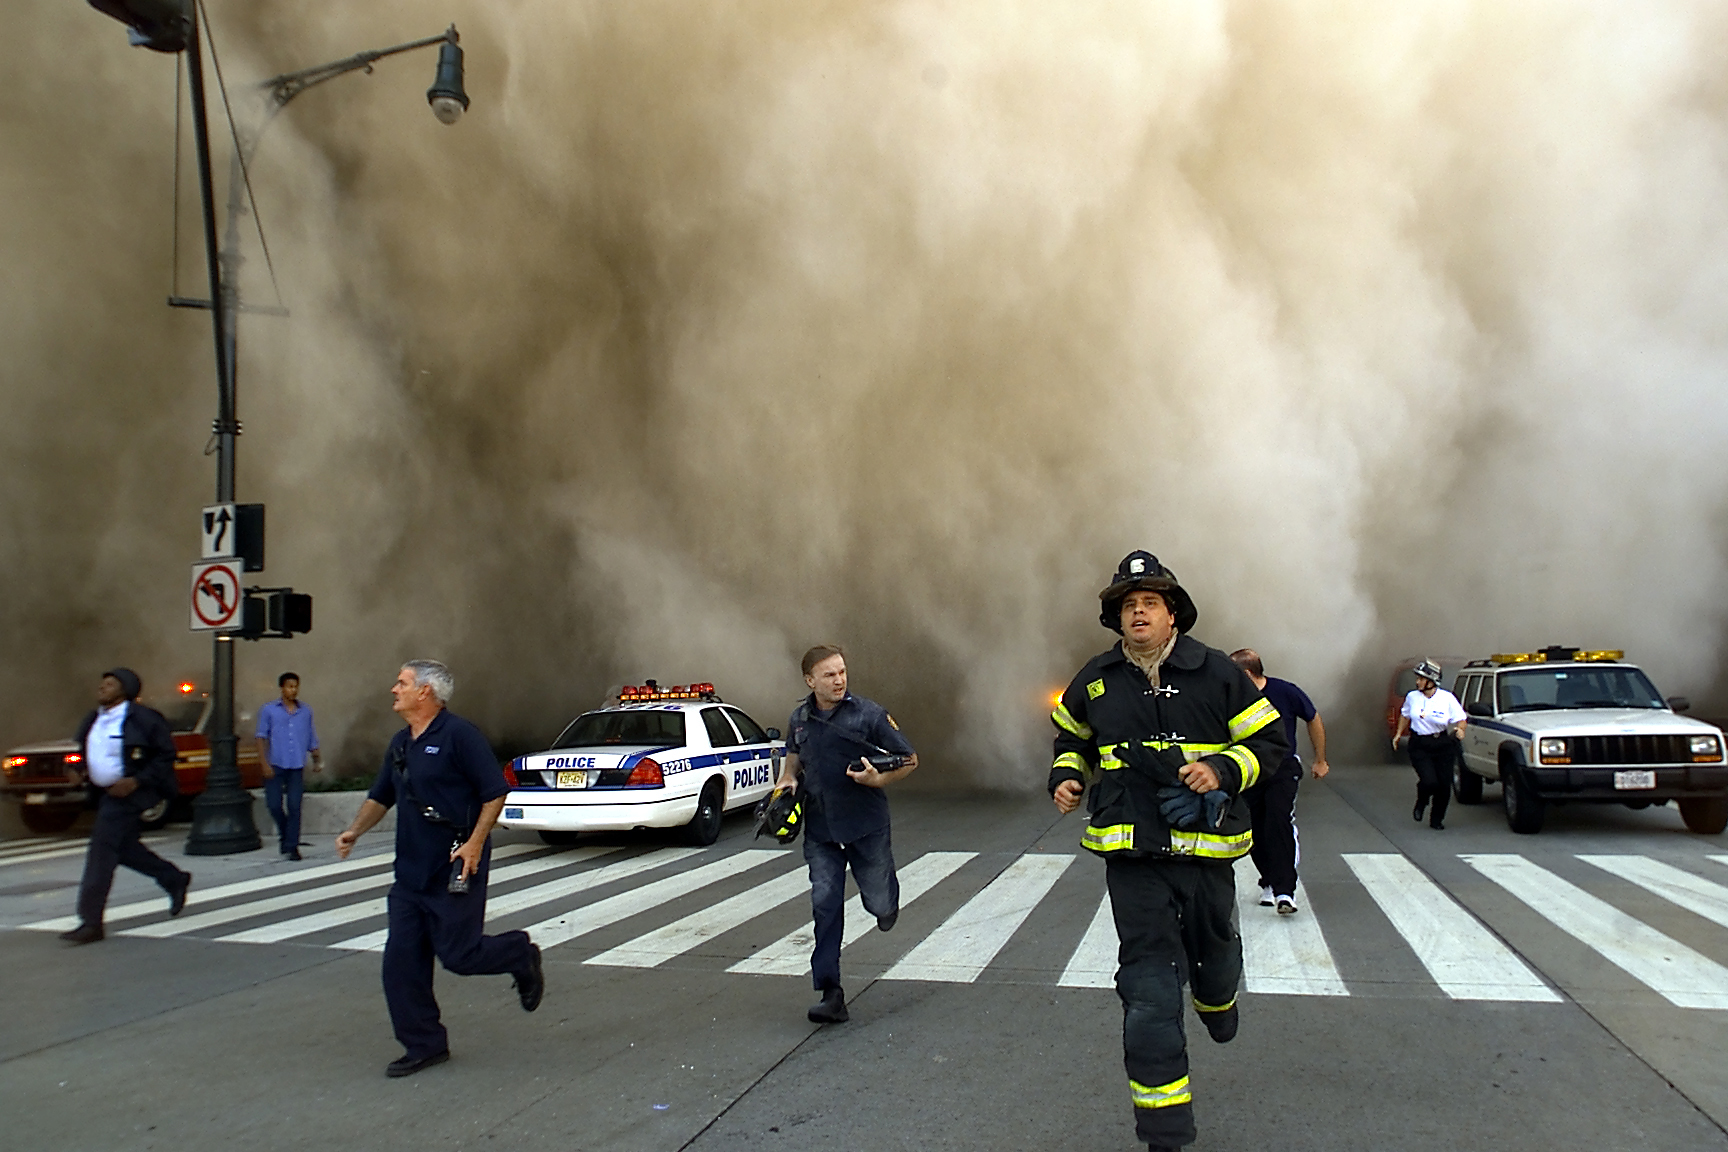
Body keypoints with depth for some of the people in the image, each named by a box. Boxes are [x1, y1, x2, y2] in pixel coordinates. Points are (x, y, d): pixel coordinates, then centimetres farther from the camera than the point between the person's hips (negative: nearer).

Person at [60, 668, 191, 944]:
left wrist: (136, 781, -20)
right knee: (123, 847, 17)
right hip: (109, 793, 9)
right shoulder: (93, 721, 10)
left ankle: (91, 923, -7)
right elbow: (87, 753, 25)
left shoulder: (141, 718, -15)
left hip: (131, 792, -9)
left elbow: (166, 754, -13)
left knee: (102, 851, -11)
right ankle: (175, 880, 36)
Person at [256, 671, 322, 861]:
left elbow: (311, 739, 15)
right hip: (275, 766, -1)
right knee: (274, 804, -1)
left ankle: (292, 846, 4)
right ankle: (285, 835, 26)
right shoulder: (269, 710, 5)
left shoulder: (306, 711, 11)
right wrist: (264, 763, -7)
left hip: (297, 767, 1)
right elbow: (262, 737, 2)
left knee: (294, 807, -3)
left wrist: (317, 758, 3)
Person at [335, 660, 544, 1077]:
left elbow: (495, 791, -14)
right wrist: (355, 830, 7)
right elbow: (381, 796, 24)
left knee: (458, 954, -3)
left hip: (454, 871, -8)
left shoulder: (459, 735, -13)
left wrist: (475, 843, -20)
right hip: (410, 871, 8)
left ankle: (521, 954, 25)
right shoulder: (400, 744, 13)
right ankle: (424, 1044, 16)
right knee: (401, 960, 5)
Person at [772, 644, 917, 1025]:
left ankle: (888, 895, 45)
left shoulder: (869, 714, -9)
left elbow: (909, 760, -3)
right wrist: (787, 781, 3)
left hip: (867, 825, -3)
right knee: (825, 906, -4)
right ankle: (831, 995, 1)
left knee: (879, 904, 6)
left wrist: (879, 779, -20)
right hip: (820, 829, 3)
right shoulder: (799, 719, 4)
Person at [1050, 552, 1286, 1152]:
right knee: (1148, 985, -5)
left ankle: (1216, 998, 62)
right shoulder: (1096, 681, 3)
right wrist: (1067, 776, 4)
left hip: (1206, 848, 0)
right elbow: (1072, 737, 22)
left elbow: (1268, 741, 1)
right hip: (1131, 854, 0)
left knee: (1213, 947, 22)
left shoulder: (1216, 672, -4)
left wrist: (1222, 769, -16)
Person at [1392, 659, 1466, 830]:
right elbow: (1405, 715, 20)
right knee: (1429, 781, -17)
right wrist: (1399, 734, 16)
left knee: (1444, 785, 0)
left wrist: (1460, 729, -24)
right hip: (1419, 746, 0)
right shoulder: (1412, 697, 2)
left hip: (1443, 746, 0)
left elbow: (1460, 719, -3)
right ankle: (1421, 803, 18)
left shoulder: (1447, 698, -5)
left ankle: (1437, 819, 22)